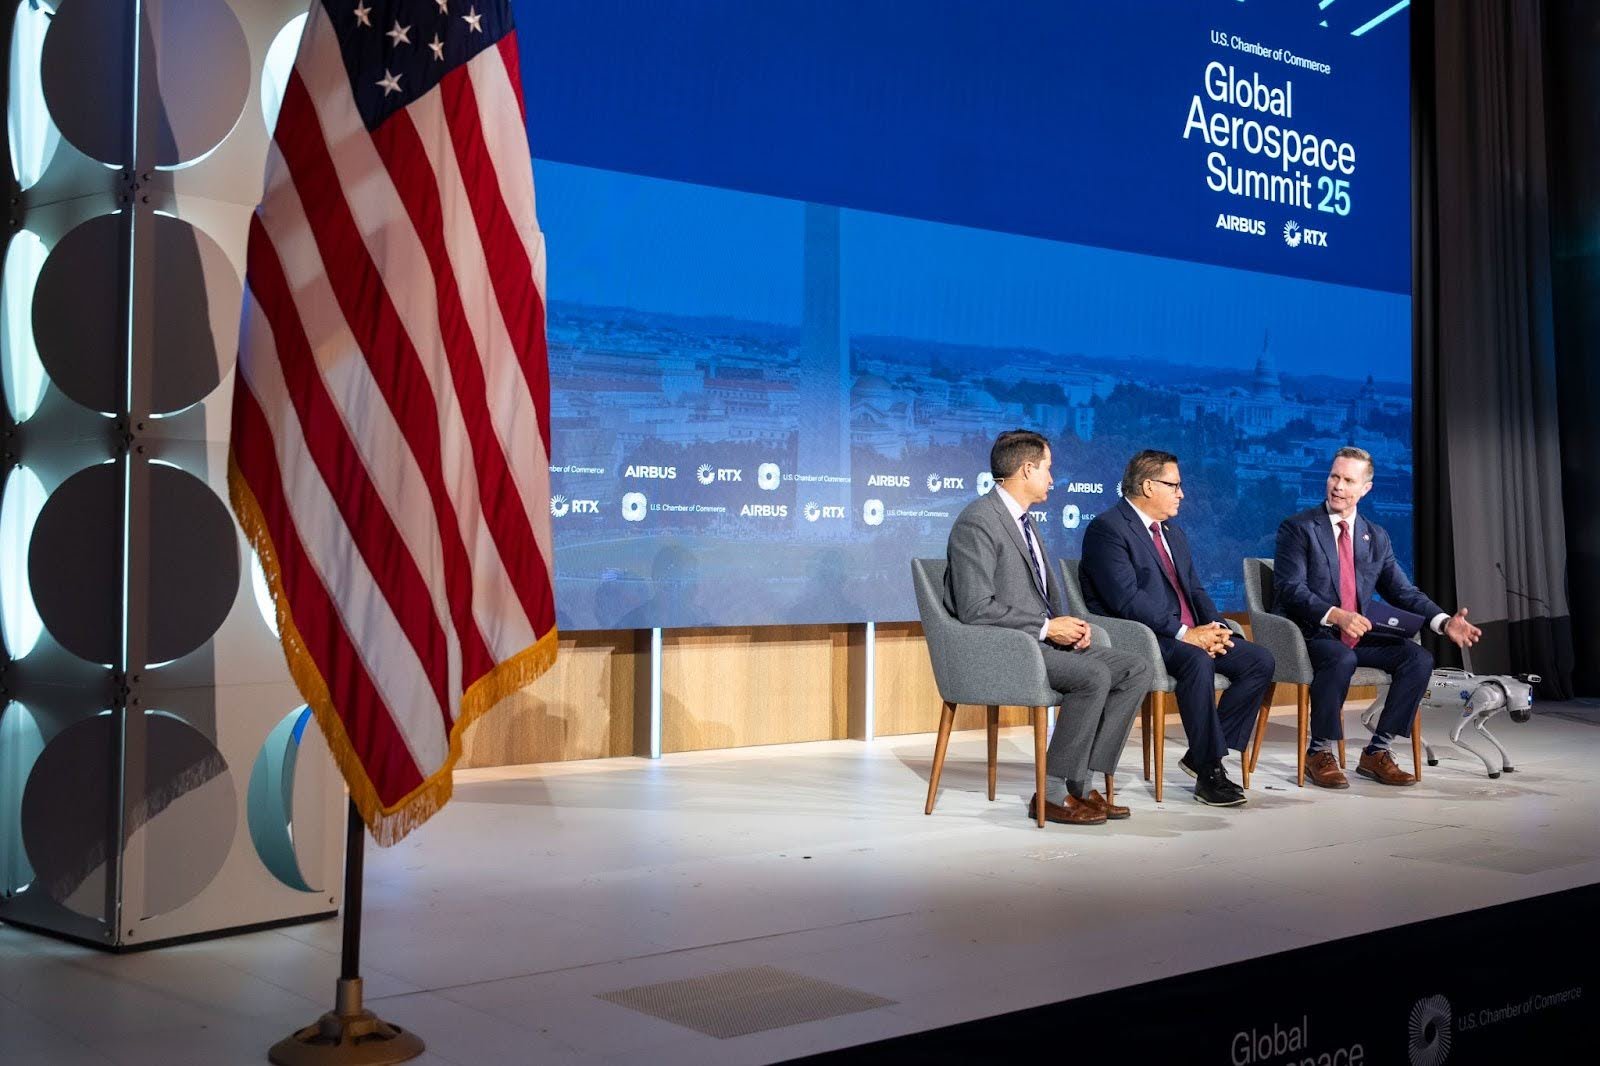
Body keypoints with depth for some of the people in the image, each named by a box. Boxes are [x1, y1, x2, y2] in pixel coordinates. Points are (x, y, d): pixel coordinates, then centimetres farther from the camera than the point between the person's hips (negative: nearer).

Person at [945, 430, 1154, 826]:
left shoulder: (1023, 520, 18)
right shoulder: (977, 522, -13)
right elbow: (976, 609, -21)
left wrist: (1069, 626, 3)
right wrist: (1047, 627, -17)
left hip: (1039, 640, 10)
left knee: (1136, 671, -3)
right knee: (1093, 675, -29)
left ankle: (1082, 782, -5)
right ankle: (1052, 793, -18)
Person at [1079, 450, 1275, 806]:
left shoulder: (1174, 535, 23)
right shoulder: (1107, 529, -8)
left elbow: (1195, 590, 19)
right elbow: (1126, 599, -19)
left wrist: (1214, 628, -3)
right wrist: (1185, 633, -22)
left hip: (1191, 636, 9)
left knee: (1260, 660, -7)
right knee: (1197, 661, -35)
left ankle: (1201, 754, -4)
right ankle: (1209, 772, -26)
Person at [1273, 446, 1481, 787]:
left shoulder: (1376, 537, 13)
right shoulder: (1297, 528, -5)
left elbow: (1404, 592, 10)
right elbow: (1291, 590, -16)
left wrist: (1444, 622, -8)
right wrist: (1335, 615, -32)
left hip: (1356, 636, 6)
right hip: (1308, 635, -6)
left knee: (1419, 657, -15)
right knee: (1341, 659, -36)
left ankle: (1376, 752, -5)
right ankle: (1319, 753, -16)